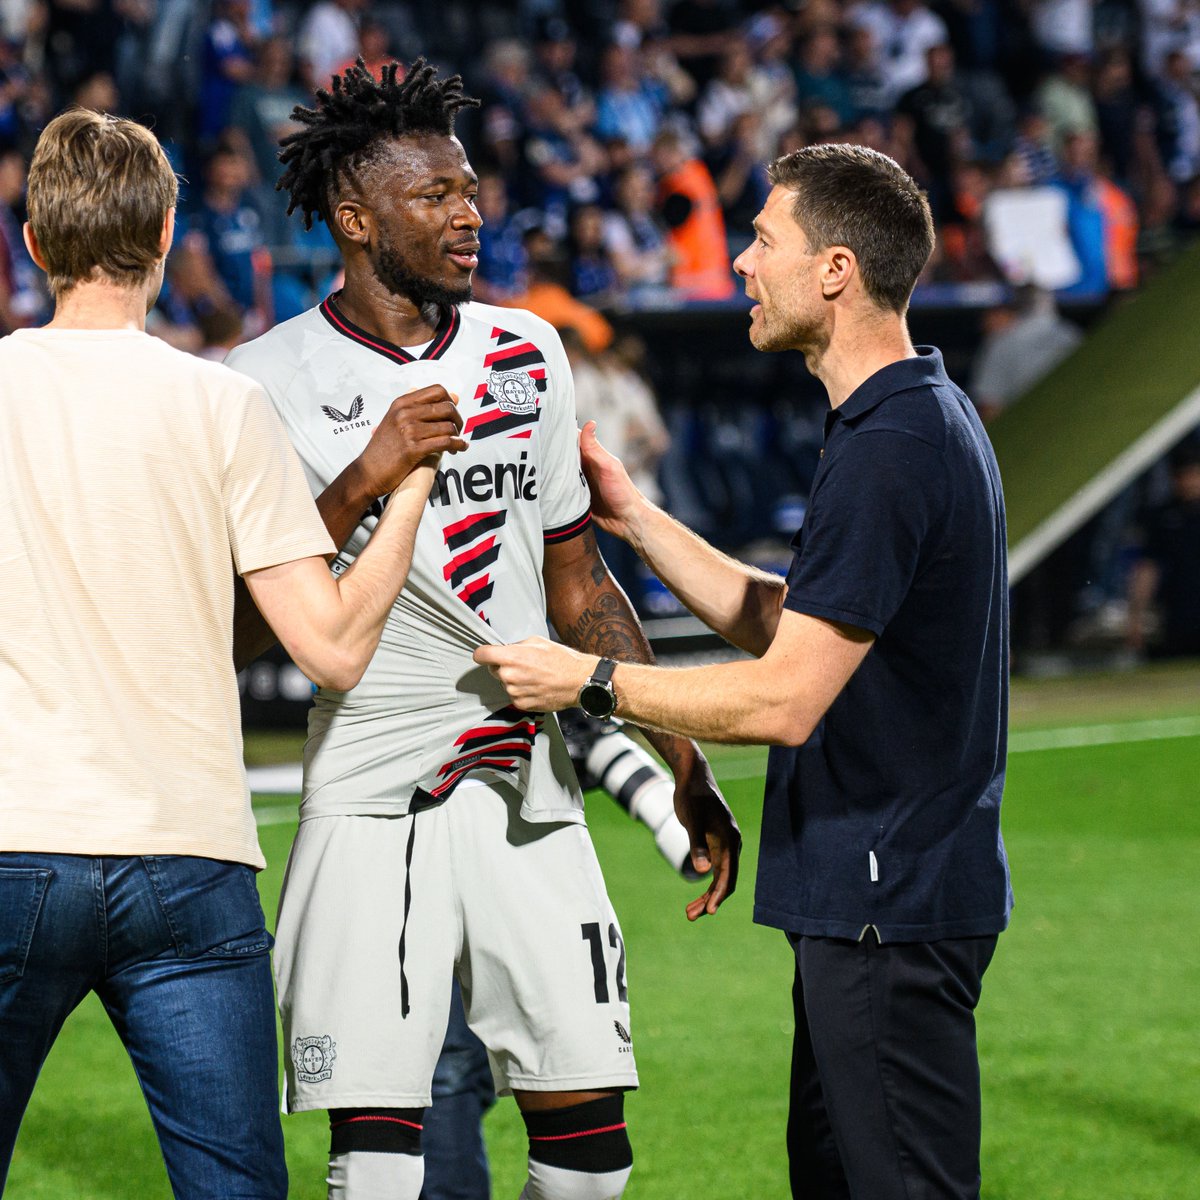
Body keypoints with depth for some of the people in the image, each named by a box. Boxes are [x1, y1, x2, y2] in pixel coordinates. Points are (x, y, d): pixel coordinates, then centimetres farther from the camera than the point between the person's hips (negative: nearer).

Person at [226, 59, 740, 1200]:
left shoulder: (524, 357, 12)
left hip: (530, 795, 4)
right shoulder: (273, 381, -3)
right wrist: (365, 483, -18)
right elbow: (239, 627, -7)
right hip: (372, 799, -4)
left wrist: (685, 765, 16)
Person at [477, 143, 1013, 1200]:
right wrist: (633, 517, 19)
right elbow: (788, 624, 19)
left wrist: (591, 679, -11)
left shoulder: (891, 449, -21)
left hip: (891, 905, -11)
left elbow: (784, 700, -21)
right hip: (866, 891, 11)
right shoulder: (923, 418, 13)